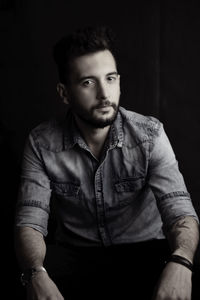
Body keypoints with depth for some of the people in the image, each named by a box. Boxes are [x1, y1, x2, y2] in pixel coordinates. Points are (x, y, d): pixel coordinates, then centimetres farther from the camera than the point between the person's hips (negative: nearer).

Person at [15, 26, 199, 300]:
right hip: (74, 255, 0)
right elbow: (30, 221, -13)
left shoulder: (150, 135, -11)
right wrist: (36, 275, -36)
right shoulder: (41, 143, -8)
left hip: (143, 250, 0)